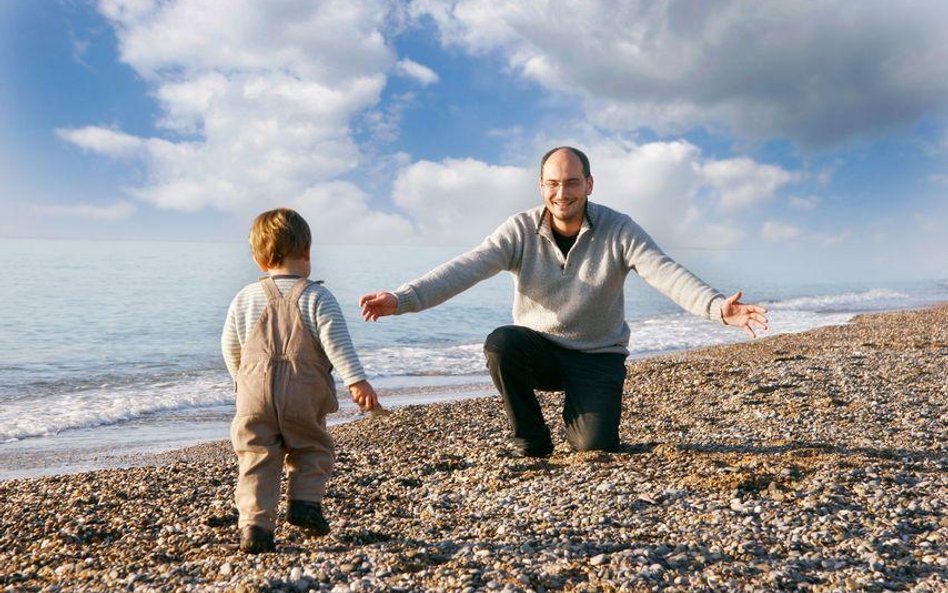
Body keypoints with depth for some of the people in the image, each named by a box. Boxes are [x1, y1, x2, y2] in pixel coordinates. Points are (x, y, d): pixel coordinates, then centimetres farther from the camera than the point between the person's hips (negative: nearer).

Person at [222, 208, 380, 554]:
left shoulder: (245, 298, 8)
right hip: (305, 395, -2)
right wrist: (357, 381, -16)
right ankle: (305, 502, 2)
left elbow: (230, 347, 16)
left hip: (255, 393, 2)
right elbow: (336, 343, -13)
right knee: (312, 450, 17)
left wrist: (241, 379, 32)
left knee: (256, 460, 6)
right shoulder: (317, 297, -3)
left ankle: (254, 524, -3)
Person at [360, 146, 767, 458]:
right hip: (537, 347, 1)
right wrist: (403, 299, -36)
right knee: (500, 343, -31)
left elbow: (666, 273, -25)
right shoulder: (521, 231, -12)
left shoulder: (618, 230, -13)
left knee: (596, 446, -19)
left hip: (597, 355, -1)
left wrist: (717, 307, -44)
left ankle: (577, 413, 21)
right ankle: (532, 441, -7)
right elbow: (466, 269, -22)